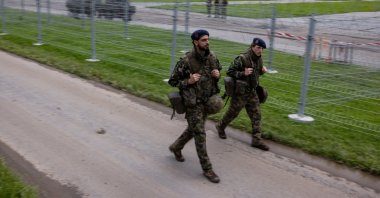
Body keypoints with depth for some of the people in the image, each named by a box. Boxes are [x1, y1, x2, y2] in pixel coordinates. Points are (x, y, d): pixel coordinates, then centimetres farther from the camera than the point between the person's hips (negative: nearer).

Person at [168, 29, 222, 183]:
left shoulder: (212, 57, -2)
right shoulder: (186, 61, -18)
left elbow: (217, 71, 16)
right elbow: (172, 81, -10)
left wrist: (217, 75, -8)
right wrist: (188, 81, -25)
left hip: (208, 100, 6)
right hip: (193, 102, -6)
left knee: (193, 129, 21)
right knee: (200, 135, -2)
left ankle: (176, 148, 47)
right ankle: (207, 169, 9)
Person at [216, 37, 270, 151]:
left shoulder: (259, 59, 5)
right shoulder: (242, 59, -19)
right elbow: (229, 72, -16)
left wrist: (262, 71, 0)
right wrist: (243, 73, -27)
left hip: (252, 92, 7)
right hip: (240, 92, -7)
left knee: (256, 115, 3)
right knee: (233, 112, 10)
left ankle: (256, 140, 9)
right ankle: (220, 126, 38)